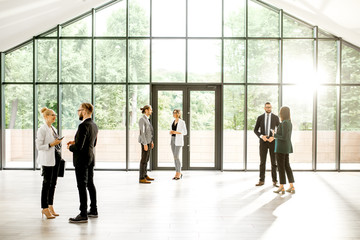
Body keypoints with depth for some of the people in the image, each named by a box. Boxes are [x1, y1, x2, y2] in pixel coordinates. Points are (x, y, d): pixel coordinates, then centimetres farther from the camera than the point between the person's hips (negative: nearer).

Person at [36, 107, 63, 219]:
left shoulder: (53, 129, 15)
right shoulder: (42, 130, -10)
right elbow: (39, 146, -15)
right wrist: (52, 144, -21)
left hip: (56, 158, 8)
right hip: (47, 159, -8)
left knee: (53, 183, 11)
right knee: (47, 183, -2)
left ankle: (50, 206, 20)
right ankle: (44, 208, 7)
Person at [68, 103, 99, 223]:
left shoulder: (83, 126, -20)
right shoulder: (94, 125, 9)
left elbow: (79, 146, -24)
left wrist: (70, 147, -3)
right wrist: (75, 142, 15)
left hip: (82, 160, -9)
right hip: (91, 158, 9)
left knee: (82, 186, -3)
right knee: (90, 184, 16)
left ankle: (83, 215, 2)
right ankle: (93, 210, 26)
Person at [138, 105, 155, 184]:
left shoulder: (147, 119, 13)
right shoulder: (142, 119, -18)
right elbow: (142, 132, -21)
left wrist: (151, 141, 21)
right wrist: (145, 144, -23)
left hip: (148, 140, 10)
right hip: (145, 141, -10)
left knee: (146, 158, 15)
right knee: (144, 159, -7)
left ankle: (145, 175, 24)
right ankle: (141, 179, -2)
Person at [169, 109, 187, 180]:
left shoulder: (182, 122, -8)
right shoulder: (173, 122, 14)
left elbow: (185, 132, -9)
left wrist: (176, 132, -19)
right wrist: (171, 132, -2)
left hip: (178, 141, -7)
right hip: (173, 140, 7)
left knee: (176, 157, -12)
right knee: (175, 157, 6)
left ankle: (178, 174, -2)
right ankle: (178, 173, 13)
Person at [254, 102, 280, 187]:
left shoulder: (275, 117, 2)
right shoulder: (260, 118, 4)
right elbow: (255, 130, 4)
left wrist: (273, 137, -15)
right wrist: (261, 136, -15)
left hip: (272, 142, 0)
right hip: (263, 142, 1)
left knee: (274, 162, 1)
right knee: (262, 162, 2)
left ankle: (274, 181, 9)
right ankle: (261, 180, 9)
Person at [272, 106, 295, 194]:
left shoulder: (284, 123, -18)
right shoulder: (289, 123, 12)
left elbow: (284, 137, -21)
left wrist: (275, 135, -7)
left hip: (281, 148, -9)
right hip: (287, 147, 9)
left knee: (281, 167, -1)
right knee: (287, 166, 13)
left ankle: (281, 188, 6)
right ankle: (292, 187, 14)